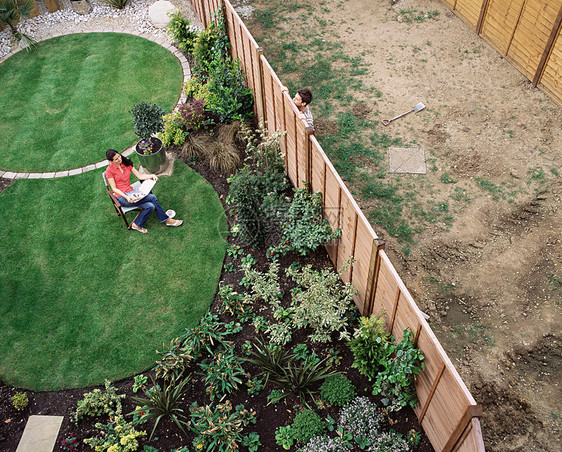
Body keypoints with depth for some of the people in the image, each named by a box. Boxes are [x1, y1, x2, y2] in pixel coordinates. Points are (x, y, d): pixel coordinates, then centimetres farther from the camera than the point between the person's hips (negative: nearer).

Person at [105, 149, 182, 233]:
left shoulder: (126, 164, 9)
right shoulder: (109, 170, -9)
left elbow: (140, 176, 8)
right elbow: (114, 188, -11)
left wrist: (152, 175, -11)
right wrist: (126, 197, -26)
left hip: (130, 193, 6)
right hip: (121, 198, -6)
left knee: (150, 206, -23)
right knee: (152, 197, -21)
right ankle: (166, 219, -9)